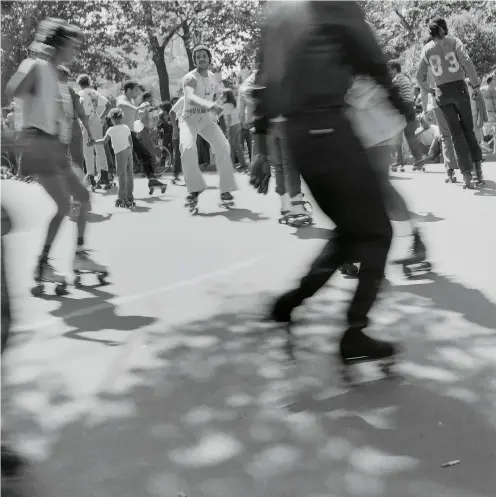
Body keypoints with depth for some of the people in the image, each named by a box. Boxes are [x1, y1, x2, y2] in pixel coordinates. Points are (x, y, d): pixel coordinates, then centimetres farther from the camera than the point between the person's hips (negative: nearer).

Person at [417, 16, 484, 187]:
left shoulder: (427, 49, 5)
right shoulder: (454, 41, -1)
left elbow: (420, 76, 5)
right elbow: (467, 62, -12)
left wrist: (430, 90, 17)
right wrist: (476, 86, -9)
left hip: (442, 92, 1)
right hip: (459, 87, -1)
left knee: (456, 133, 5)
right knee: (468, 130, 11)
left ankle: (467, 175, -2)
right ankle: (478, 169, 3)